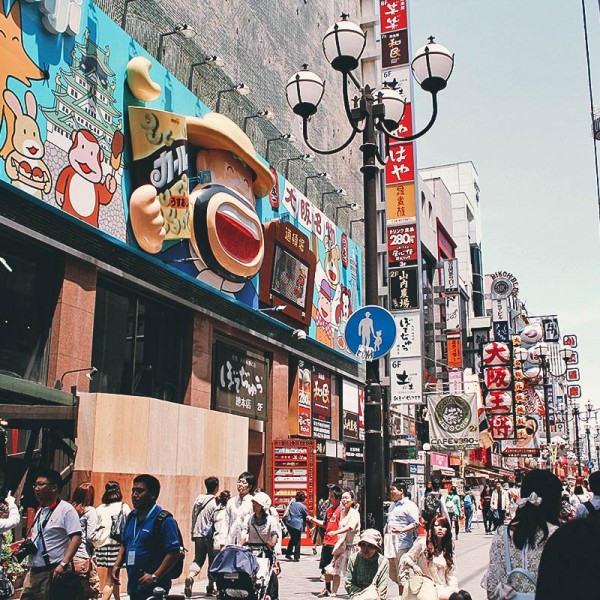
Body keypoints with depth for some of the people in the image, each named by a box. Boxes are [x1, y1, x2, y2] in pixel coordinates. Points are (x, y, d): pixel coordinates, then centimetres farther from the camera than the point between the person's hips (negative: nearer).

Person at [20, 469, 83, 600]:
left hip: (53, 573, -8)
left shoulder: (66, 509, -8)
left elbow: (76, 538, -16)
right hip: (33, 572, 8)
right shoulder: (40, 511, 17)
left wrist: (64, 564, -24)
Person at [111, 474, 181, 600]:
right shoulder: (132, 517, 12)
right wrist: (117, 565, 6)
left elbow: (174, 552, -18)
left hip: (154, 588, -8)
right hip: (133, 585, 8)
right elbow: (124, 545, 22)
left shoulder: (164, 520, -13)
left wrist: (155, 576, -21)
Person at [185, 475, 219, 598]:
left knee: (198, 559, 12)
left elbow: (193, 518, 11)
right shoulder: (214, 502, -13)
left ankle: (190, 576, -15)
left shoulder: (198, 500, 5)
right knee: (212, 561, 8)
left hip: (198, 535, 5)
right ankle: (210, 588, 14)